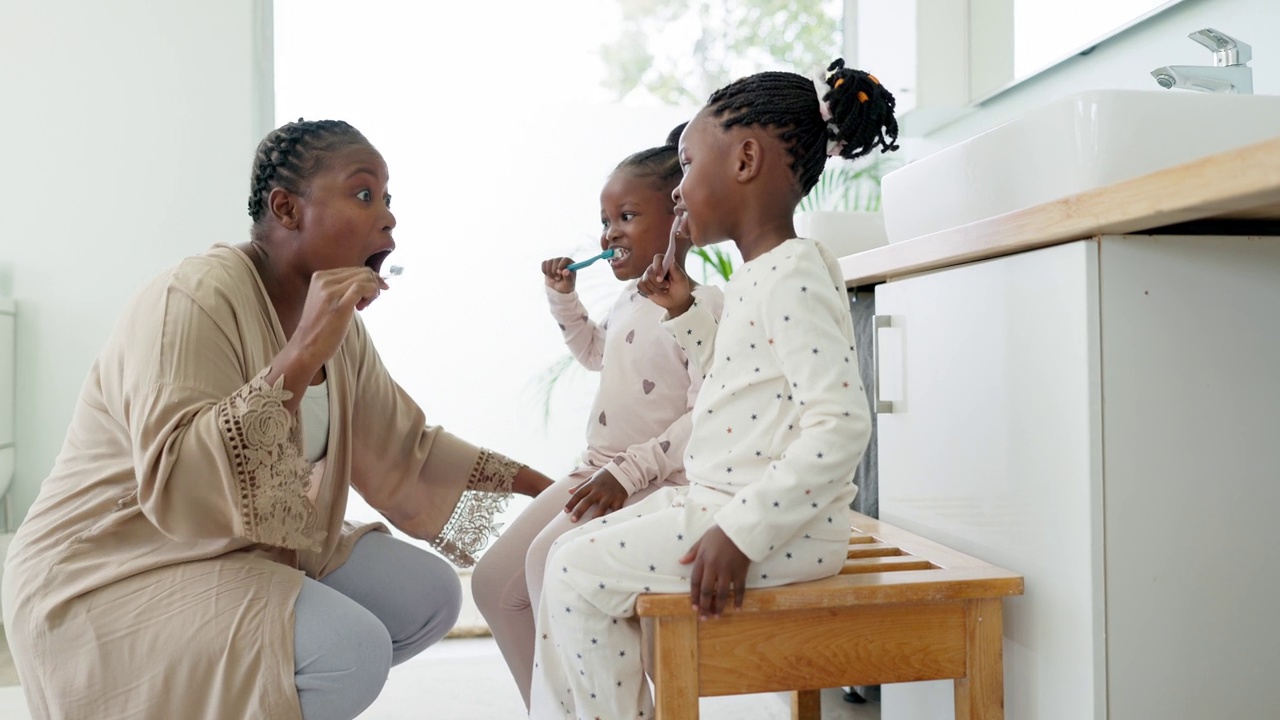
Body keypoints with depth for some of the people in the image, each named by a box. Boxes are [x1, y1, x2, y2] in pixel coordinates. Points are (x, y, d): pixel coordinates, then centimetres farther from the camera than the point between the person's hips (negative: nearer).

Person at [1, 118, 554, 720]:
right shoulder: (195, 298, -22)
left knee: (430, 594, -1)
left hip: (258, 553, 9)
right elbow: (179, 488, -32)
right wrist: (302, 355, -34)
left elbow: (406, 450, 11)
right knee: (351, 649, -27)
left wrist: (537, 484, 11)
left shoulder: (339, 327, 3)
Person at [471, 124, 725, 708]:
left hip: (657, 481, -9)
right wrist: (562, 296, 21)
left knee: (553, 556, -32)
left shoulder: (702, 304, -15)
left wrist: (628, 471, -26)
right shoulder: (628, 300, 14)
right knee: (494, 582, 7)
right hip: (597, 470, 10)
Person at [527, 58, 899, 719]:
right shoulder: (755, 276, 13)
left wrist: (742, 532, -28)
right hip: (711, 497, 10)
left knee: (580, 572, -10)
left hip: (778, 521, -10)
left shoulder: (792, 276, -18)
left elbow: (841, 425, -26)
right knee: (571, 554, 12)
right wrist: (682, 312, 17)